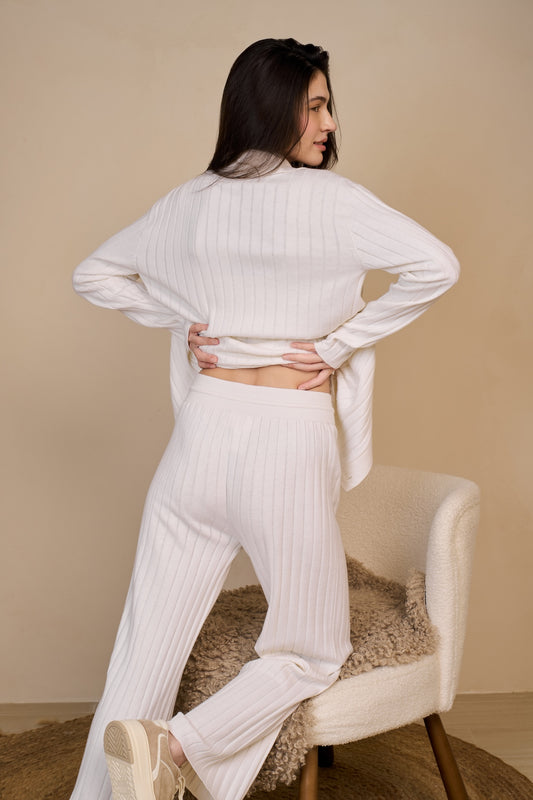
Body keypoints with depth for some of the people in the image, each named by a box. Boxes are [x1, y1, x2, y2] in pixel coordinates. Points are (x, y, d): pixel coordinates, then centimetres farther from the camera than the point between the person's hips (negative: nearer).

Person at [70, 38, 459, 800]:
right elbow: (435, 265, -17)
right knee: (311, 651, 13)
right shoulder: (327, 198, -7)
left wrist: (178, 320, 13)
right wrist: (343, 343, -8)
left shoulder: (189, 202, 8)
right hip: (291, 443, -4)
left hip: (203, 428, 5)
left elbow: (94, 274, 19)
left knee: (145, 651, 12)